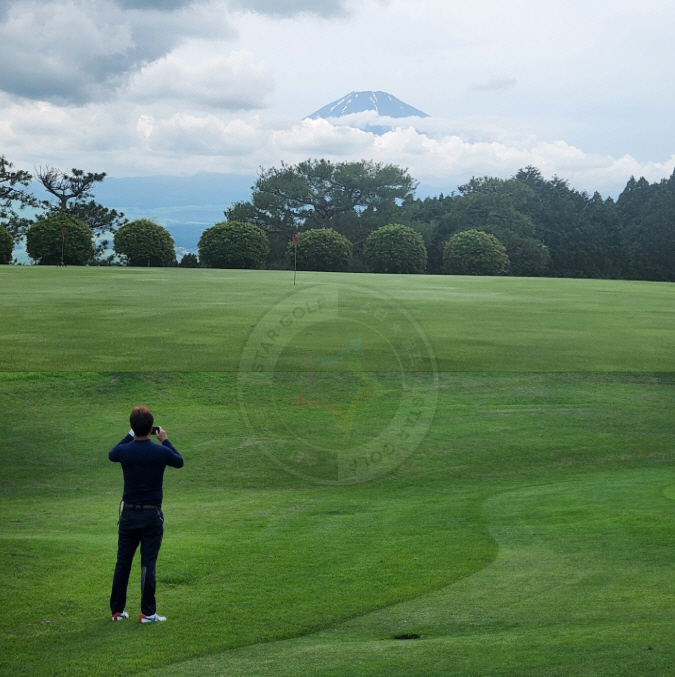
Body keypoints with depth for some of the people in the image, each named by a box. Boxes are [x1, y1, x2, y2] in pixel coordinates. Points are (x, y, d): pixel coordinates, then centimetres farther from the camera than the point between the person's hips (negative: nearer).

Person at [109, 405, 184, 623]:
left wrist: (130, 436, 20)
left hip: (129, 513, 2)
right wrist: (165, 440, 17)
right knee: (148, 564, 1)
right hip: (152, 515, -2)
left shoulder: (124, 451, -7)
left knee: (122, 563, 12)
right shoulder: (161, 452, -13)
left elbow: (112, 454, 19)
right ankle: (147, 613, 3)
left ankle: (117, 610, 18)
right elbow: (179, 462, 9)